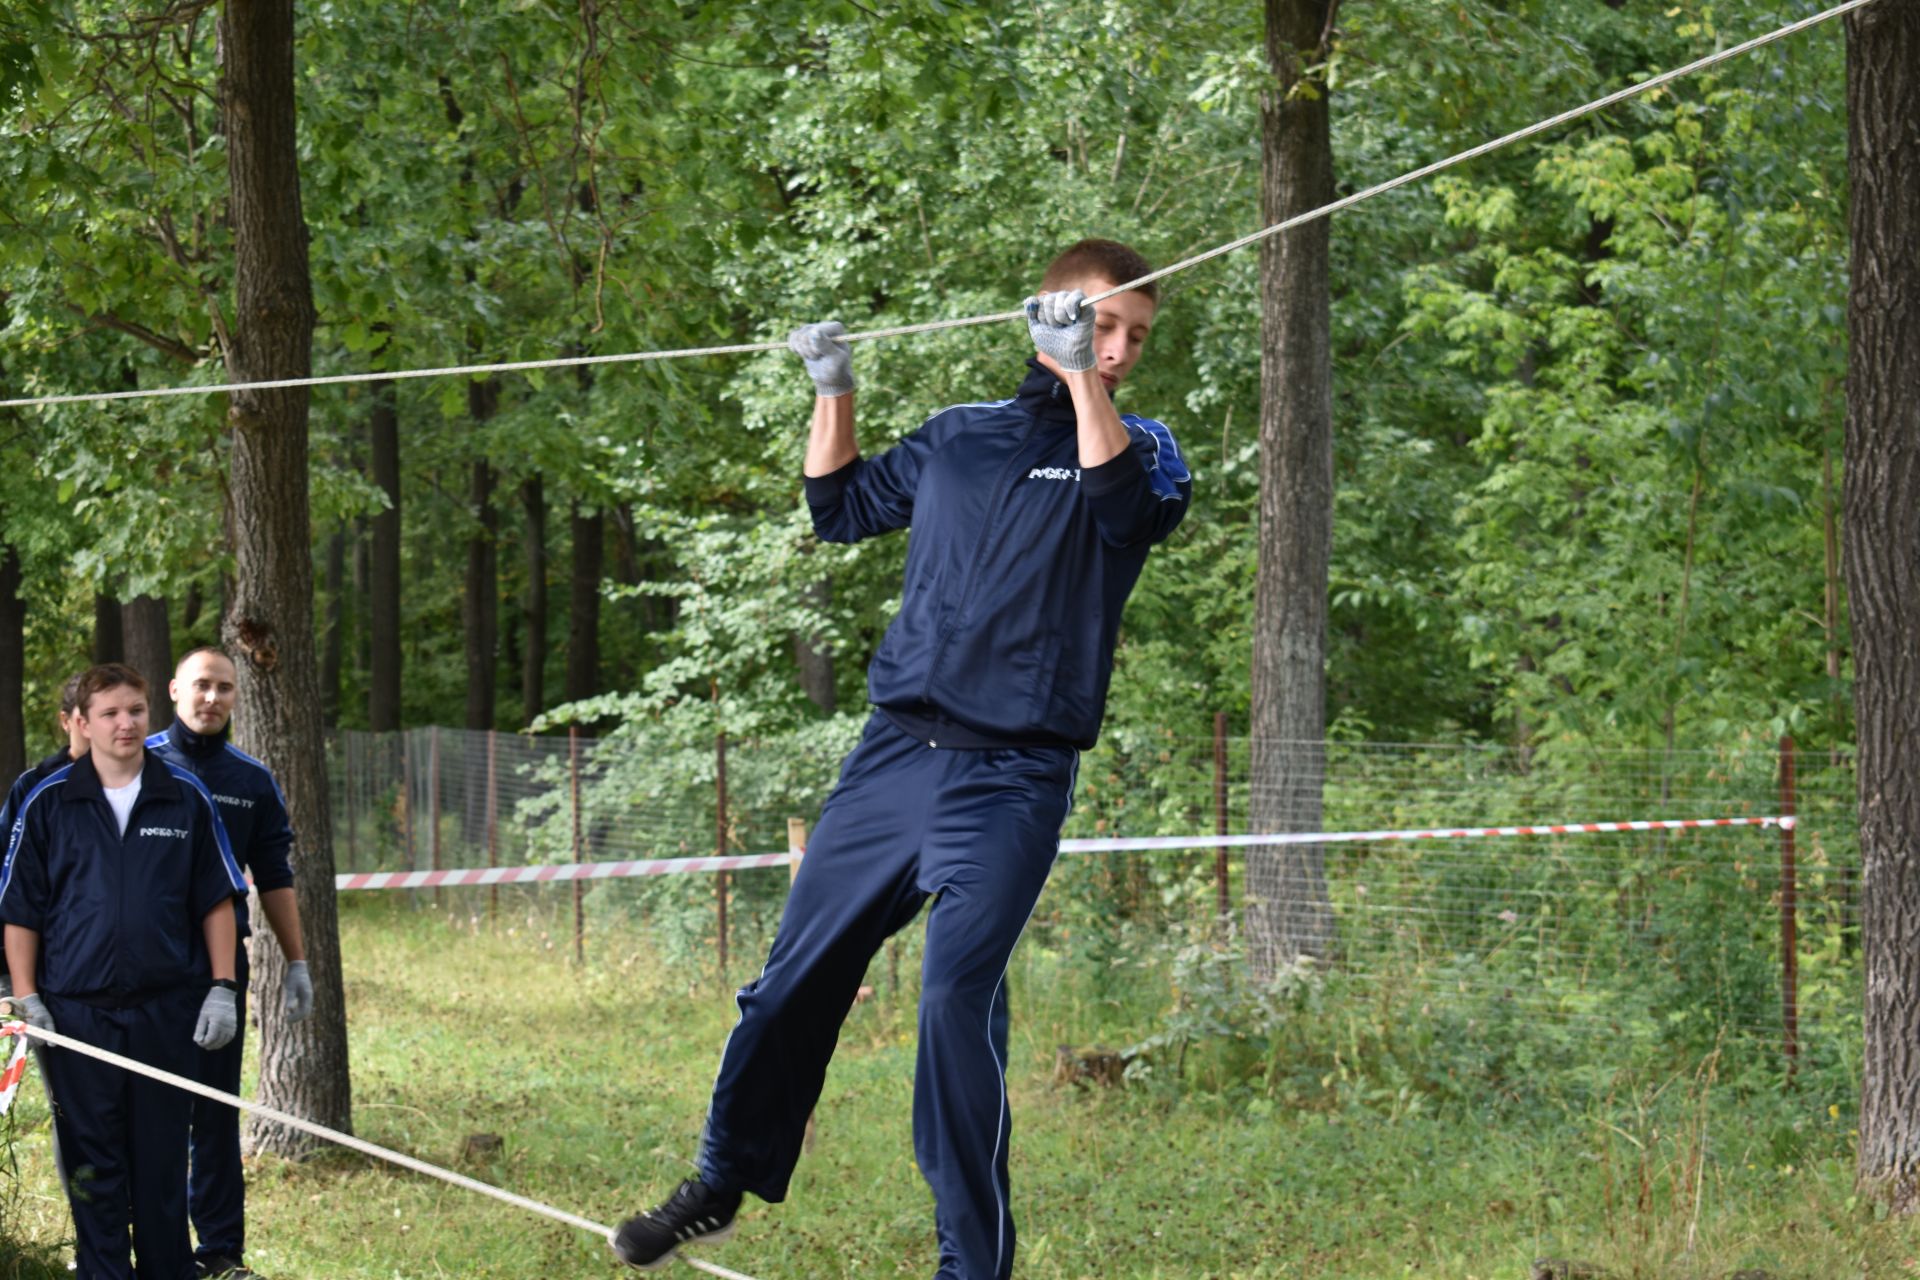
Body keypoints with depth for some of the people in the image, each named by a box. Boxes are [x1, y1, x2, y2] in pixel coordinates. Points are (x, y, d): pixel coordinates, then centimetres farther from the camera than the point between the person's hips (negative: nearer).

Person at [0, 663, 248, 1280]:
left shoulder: (186, 799, 5)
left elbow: (216, 900, 9)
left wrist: (221, 988, 2)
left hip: (166, 1009, 1)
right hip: (76, 1010, -1)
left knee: (161, 1158, 6)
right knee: (93, 1160, 2)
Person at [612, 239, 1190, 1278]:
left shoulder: (1137, 449, 3)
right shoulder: (959, 437, 15)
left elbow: (1124, 501, -22)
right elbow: (841, 508, 29)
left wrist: (1081, 376, -23)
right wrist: (832, 393, 18)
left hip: (1011, 780, -4)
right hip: (894, 754, 4)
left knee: (958, 998, -18)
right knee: (793, 982, 9)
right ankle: (724, 1185, 28)